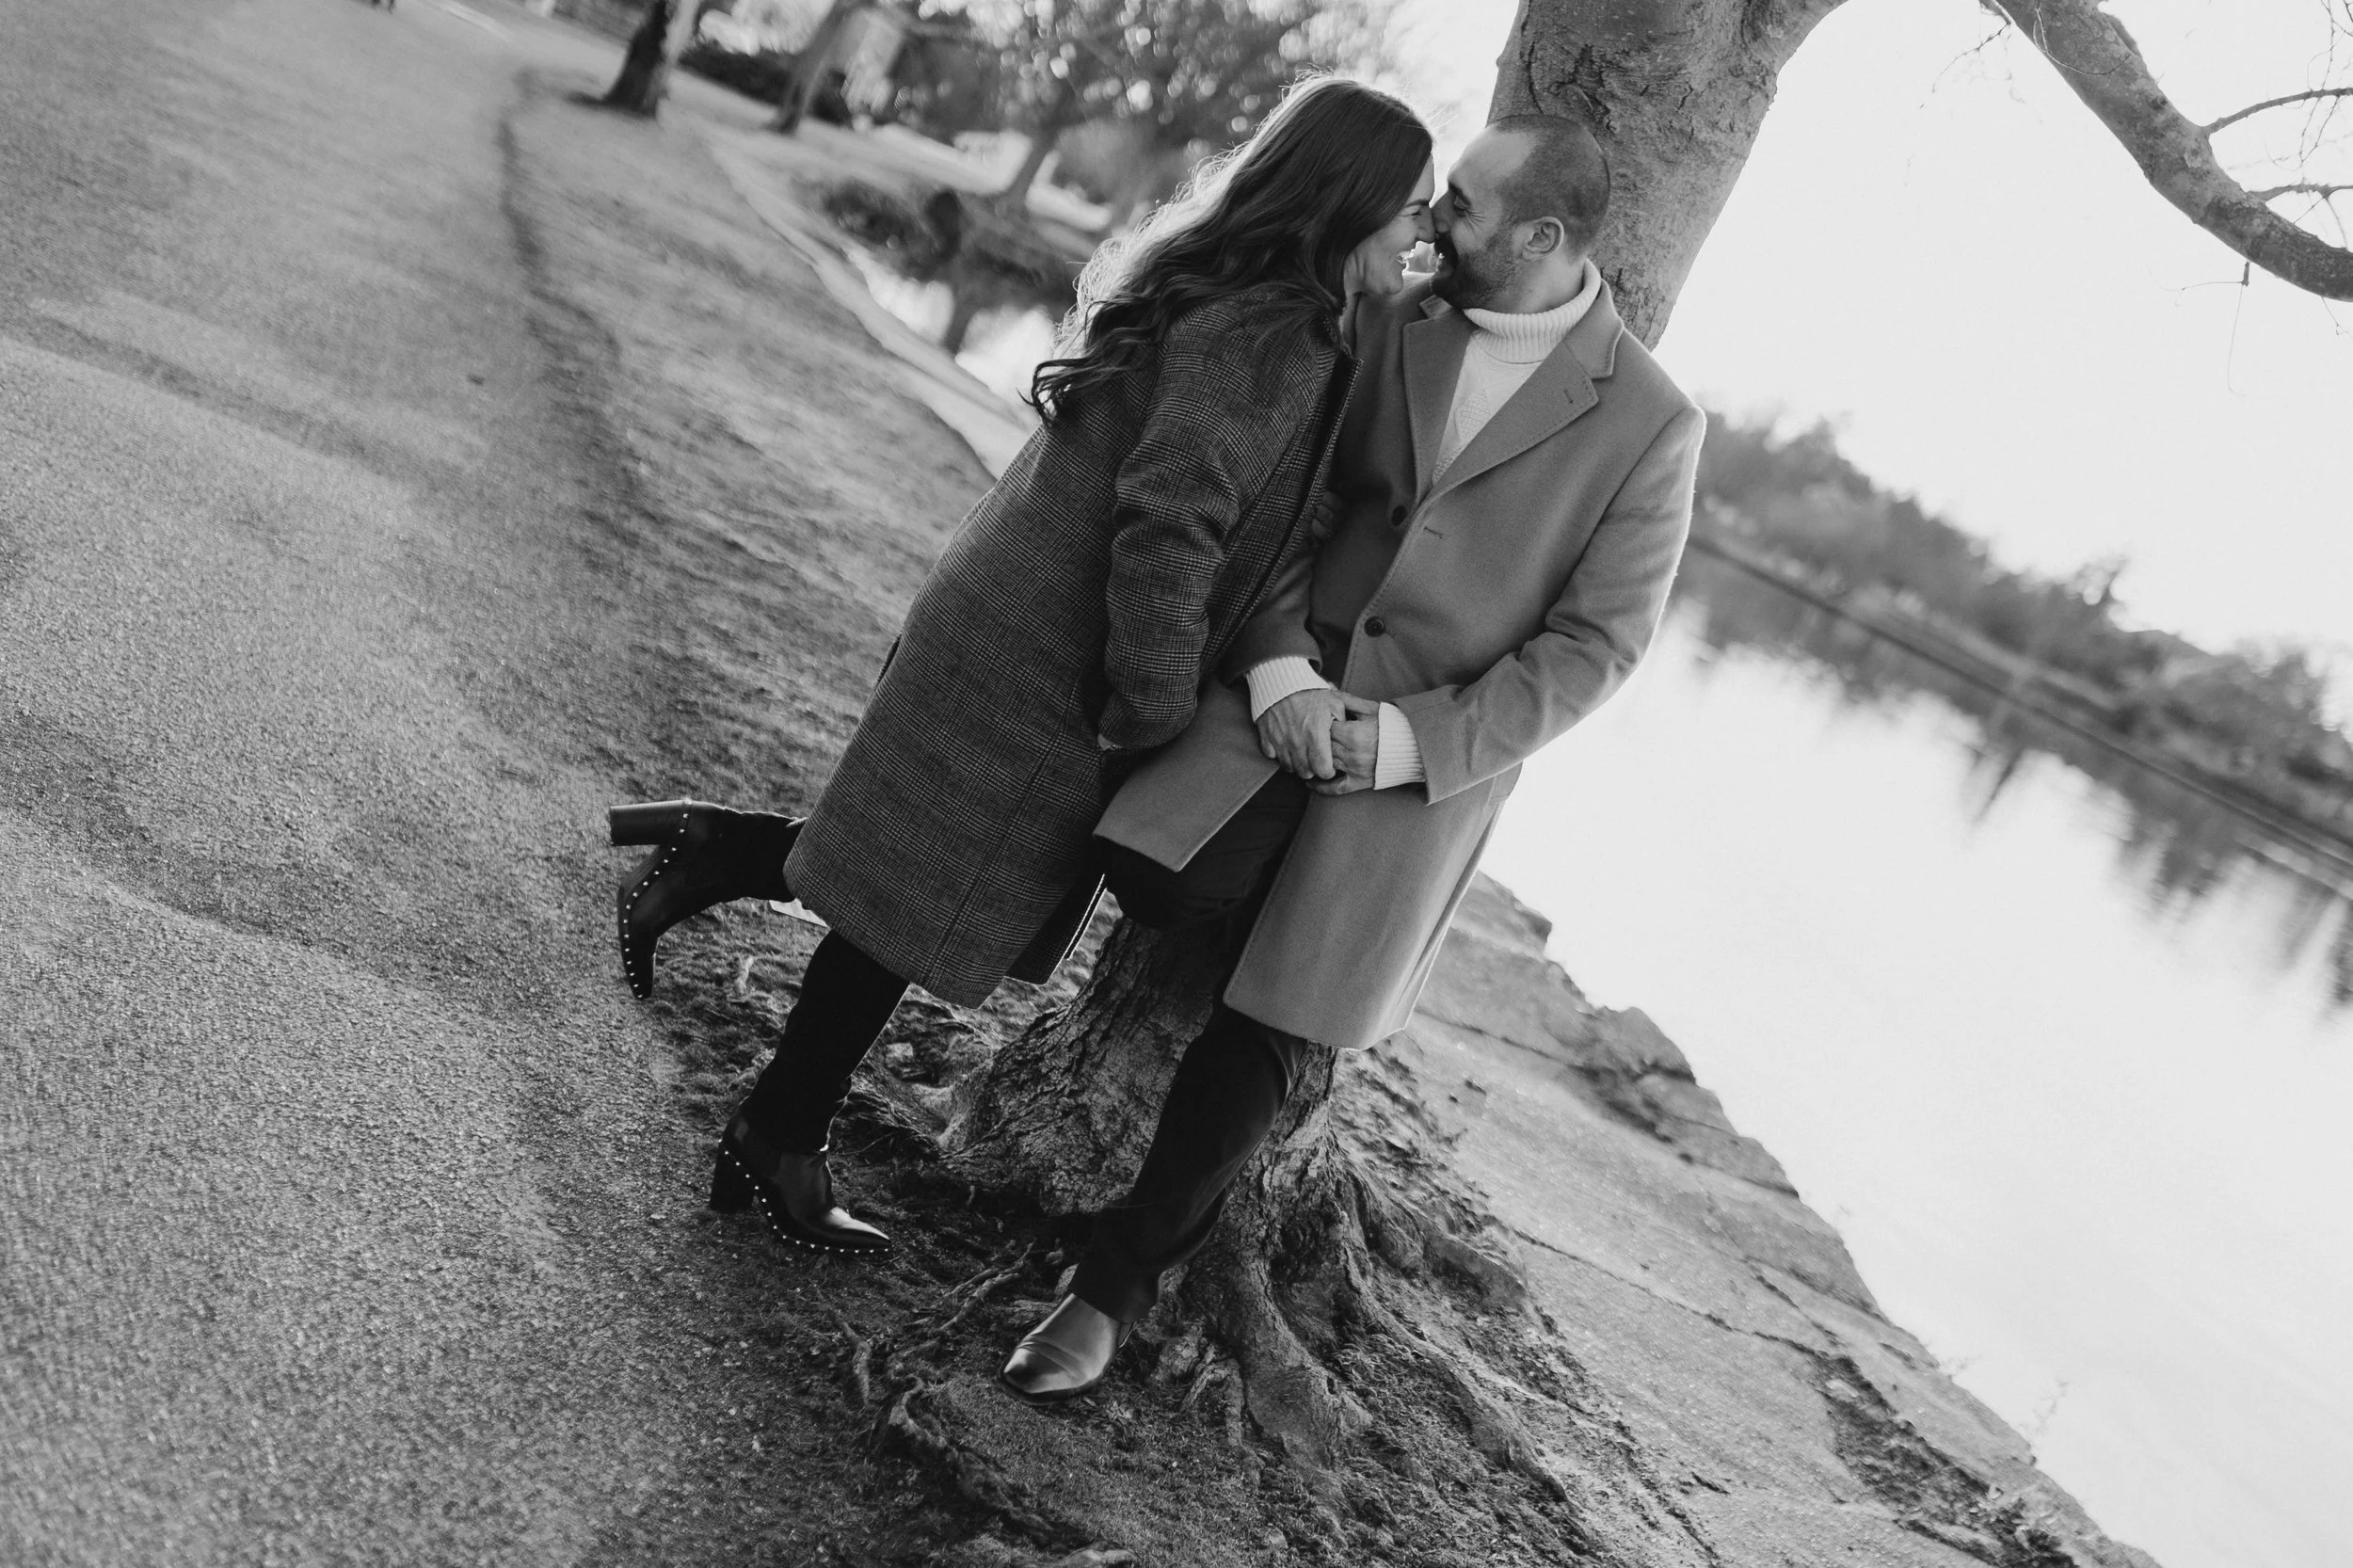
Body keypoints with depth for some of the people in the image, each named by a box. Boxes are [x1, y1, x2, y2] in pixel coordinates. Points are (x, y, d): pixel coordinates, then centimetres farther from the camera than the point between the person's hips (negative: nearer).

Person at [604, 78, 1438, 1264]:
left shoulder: (1212, 295, 10)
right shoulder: (1274, 343, -20)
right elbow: (1169, 525, -28)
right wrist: (1154, 716, -18)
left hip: (1001, 621, 9)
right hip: (1045, 669, -9)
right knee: (927, 901, 5)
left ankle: (715, 854, 20)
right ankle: (776, 1151, 21)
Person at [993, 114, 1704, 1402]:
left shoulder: (1647, 424, -8)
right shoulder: (1389, 321, 2)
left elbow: (1593, 644, -6)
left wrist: (1413, 742, -15)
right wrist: (1278, 666, -12)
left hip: (1436, 755, -3)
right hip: (1289, 683, 3)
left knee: (1258, 1038, -2)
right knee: (1152, 880, -22)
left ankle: (1116, 1288, 16)